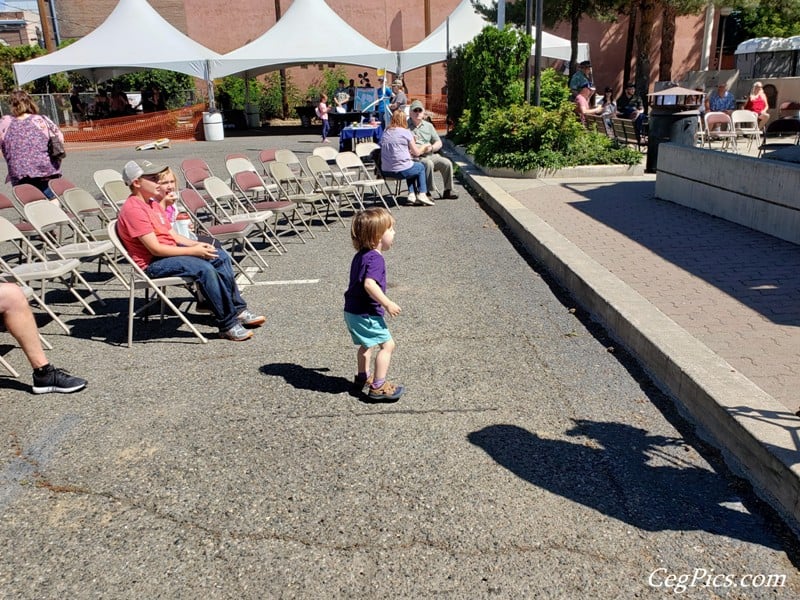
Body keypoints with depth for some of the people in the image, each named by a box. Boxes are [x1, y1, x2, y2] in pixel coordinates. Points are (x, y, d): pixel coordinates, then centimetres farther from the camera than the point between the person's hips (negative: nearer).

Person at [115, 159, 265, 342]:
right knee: (204, 268, -29)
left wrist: (197, 244, -3)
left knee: (221, 256, 1)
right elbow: (155, 249, -22)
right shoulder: (133, 209, -17)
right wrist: (192, 251, -20)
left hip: (170, 251, 10)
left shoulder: (152, 203, 14)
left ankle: (237, 310, 1)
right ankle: (228, 324, -22)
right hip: (153, 264, -10)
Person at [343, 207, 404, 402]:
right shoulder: (375, 258, -21)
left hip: (353, 311, 10)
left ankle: (362, 377, 44)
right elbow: (369, 284, -34)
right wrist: (387, 304, -28)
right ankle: (378, 387, -4)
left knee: (366, 344, 28)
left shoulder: (360, 255, 11)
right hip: (366, 314, -10)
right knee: (387, 345, -6)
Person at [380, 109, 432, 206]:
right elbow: (416, 153, 2)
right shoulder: (405, 132, -5)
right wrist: (424, 147, 22)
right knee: (420, 167, 23)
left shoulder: (385, 133, 11)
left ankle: (412, 194, 25)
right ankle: (422, 194, 17)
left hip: (386, 171, 6)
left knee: (412, 166, 32)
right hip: (401, 170, -6)